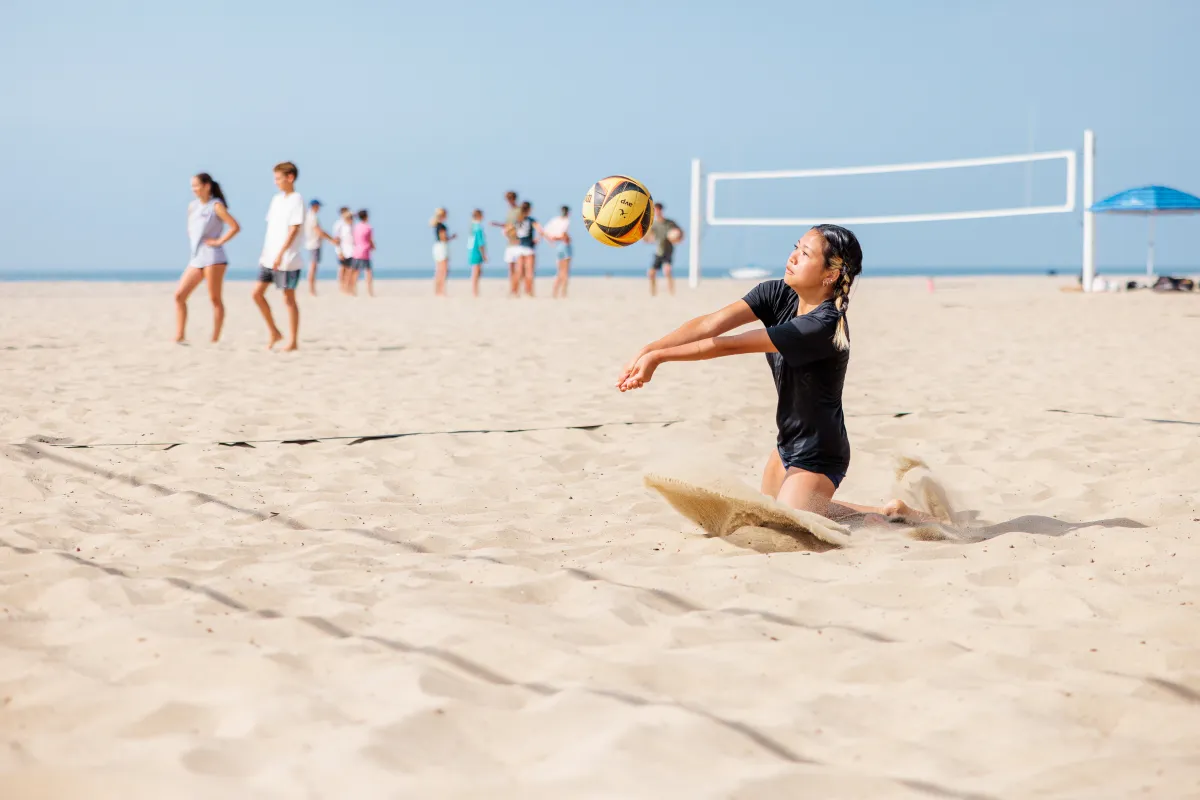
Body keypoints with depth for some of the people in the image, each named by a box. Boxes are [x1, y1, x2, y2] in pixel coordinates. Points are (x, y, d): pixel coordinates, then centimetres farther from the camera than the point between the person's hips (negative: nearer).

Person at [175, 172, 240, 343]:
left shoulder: (216, 206, -6)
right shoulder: (192, 206, 14)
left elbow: (235, 227, -14)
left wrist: (219, 241, -13)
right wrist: (195, 242, 14)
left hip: (213, 257, -8)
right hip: (196, 258, 8)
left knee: (215, 299, -3)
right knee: (179, 295, -1)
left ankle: (215, 340, 0)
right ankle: (179, 337, -1)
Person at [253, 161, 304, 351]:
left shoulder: (296, 200, -10)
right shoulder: (276, 199, 14)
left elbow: (294, 230, -17)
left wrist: (280, 254, -23)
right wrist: (265, 252, 14)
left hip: (287, 260, -8)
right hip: (269, 258, 8)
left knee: (288, 298, -2)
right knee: (257, 293, 4)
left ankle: (293, 341, 5)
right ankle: (274, 333, 14)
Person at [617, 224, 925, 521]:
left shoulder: (824, 326, -30)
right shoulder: (777, 295, -6)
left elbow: (732, 345, -31)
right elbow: (712, 323, -17)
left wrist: (660, 356, -31)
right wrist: (649, 349, -29)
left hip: (817, 456, -9)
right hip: (788, 444, 9)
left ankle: (884, 514, 6)